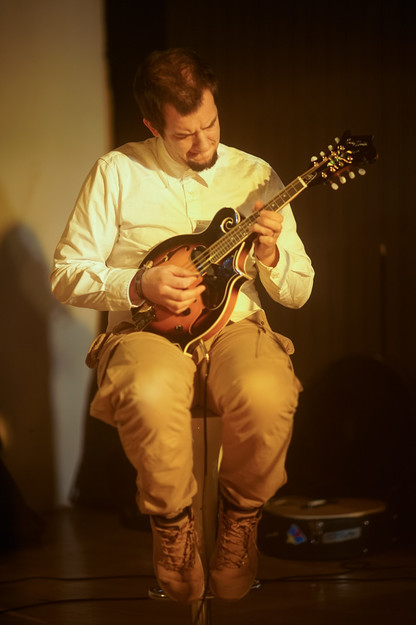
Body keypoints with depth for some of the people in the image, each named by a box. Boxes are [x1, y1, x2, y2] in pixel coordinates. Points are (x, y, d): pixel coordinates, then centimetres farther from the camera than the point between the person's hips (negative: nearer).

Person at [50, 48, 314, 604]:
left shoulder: (257, 176, 9)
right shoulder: (117, 173, 4)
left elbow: (299, 292, 11)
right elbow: (66, 275, 3)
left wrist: (271, 256, -11)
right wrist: (139, 284, -13)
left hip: (236, 328, 1)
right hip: (147, 331, -1)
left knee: (266, 394, -35)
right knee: (149, 394, -38)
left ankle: (241, 516, -4)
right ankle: (172, 521, -8)